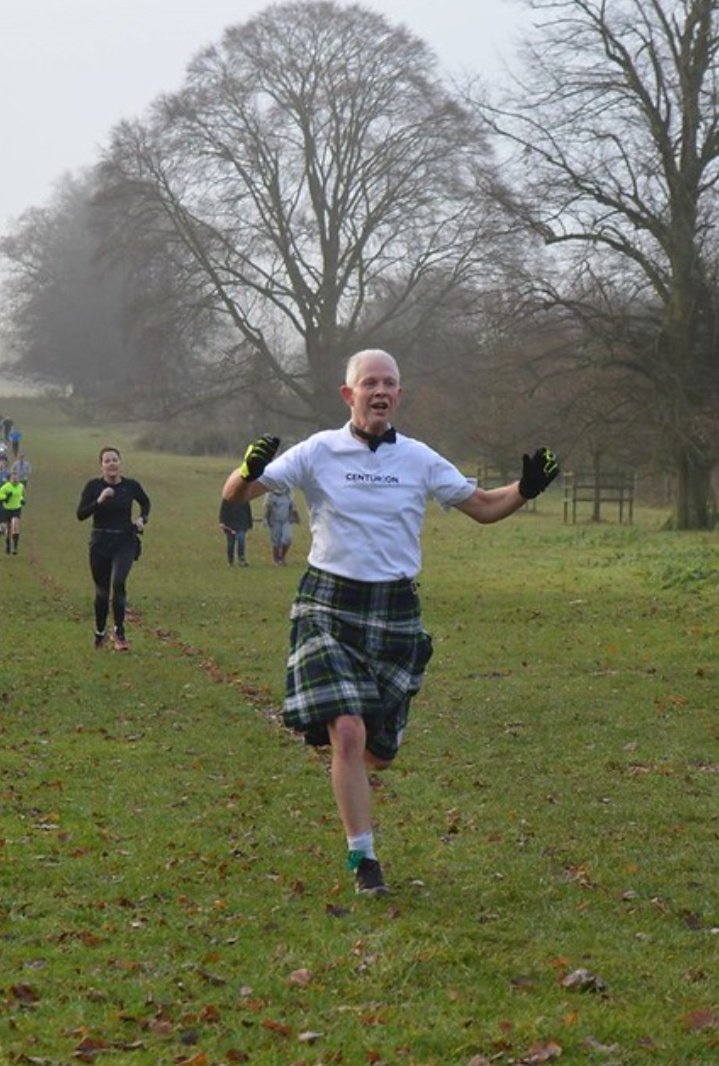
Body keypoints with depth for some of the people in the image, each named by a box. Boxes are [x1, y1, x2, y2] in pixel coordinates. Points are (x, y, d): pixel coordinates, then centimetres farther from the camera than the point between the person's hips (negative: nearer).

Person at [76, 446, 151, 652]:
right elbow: (80, 514, -11)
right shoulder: (93, 486, -5)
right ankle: (100, 633, 32)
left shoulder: (131, 486, -2)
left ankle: (119, 632, -12)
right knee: (101, 590, 10)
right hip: (100, 543, 1)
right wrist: (99, 501, -24)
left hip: (125, 542, -1)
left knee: (118, 582, -23)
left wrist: (142, 518, -1)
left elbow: (145, 503, 18)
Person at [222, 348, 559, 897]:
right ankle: (362, 857, -5)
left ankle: (347, 772, 45)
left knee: (380, 750, 7)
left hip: (396, 610, 3)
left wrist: (527, 488, -6)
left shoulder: (419, 459, 5)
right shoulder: (319, 451, -1)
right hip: (330, 606, -3)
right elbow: (234, 494, -4)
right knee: (348, 733, -18)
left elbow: (484, 507, 13)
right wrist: (250, 470, -27)